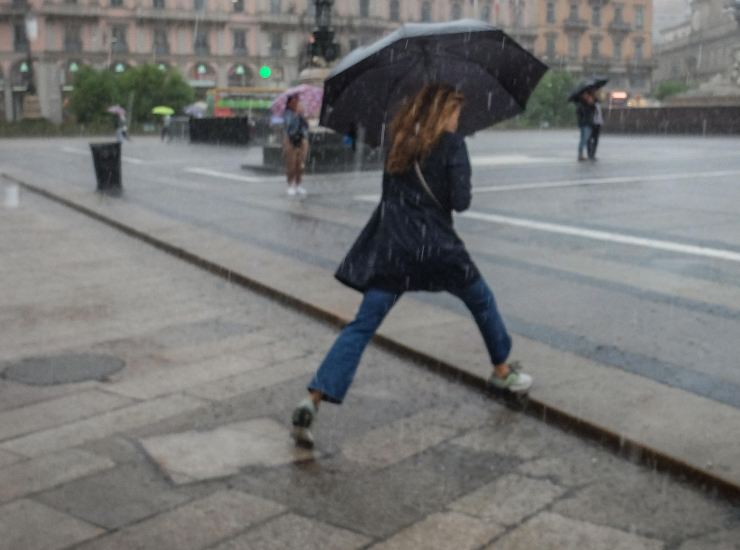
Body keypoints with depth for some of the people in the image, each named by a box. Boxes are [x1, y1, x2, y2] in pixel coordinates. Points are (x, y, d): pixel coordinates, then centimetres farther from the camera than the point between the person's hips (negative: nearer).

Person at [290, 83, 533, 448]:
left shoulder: (399, 140, 11)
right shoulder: (451, 144, -5)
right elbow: (460, 201, -10)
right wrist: (448, 194, 9)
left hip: (391, 247, 4)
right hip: (435, 245, -4)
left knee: (362, 326, 0)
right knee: (482, 302, 24)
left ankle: (312, 401, -15)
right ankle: (502, 371, 40)